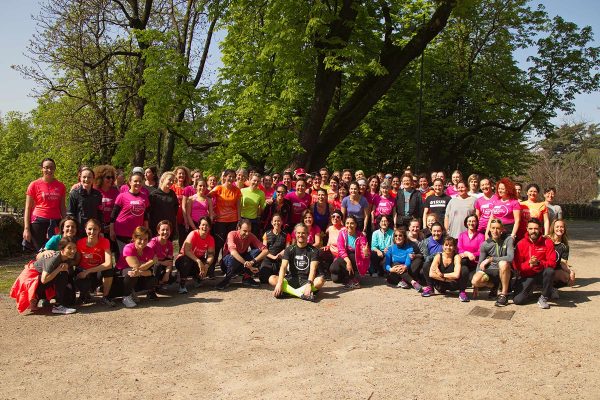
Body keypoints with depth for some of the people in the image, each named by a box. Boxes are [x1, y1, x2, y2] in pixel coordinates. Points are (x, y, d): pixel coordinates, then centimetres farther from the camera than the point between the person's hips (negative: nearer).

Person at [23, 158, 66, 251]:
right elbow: (28, 208, 1)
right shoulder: (34, 185, 1)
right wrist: (26, 228, -5)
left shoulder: (60, 185, 8)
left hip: (56, 222, 2)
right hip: (39, 222, -2)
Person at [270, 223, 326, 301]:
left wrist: (309, 284, -34)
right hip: (292, 279, 2)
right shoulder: (289, 249, 4)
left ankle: (289, 291, -33)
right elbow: (283, 267, -10)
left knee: (320, 281, -33)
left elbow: (313, 269, -15)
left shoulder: (313, 250, -1)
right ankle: (302, 294, -34)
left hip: (306, 280, -1)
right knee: (272, 279, -24)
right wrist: (279, 283, -28)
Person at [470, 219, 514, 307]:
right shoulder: (485, 244, -1)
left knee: (503, 263, -37)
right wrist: (476, 287, 2)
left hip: (505, 271, -3)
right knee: (475, 280, -25)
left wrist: (490, 259, -23)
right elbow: (480, 264, 4)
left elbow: (510, 257, -24)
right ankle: (493, 286, 12)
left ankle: (504, 294, -19)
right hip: (491, 271, 3)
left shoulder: (508, 239, -9)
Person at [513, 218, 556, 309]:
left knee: (550, 271, -36)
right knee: (517, 300, -18)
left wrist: (539, 263, -30)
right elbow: (516, 266, -7)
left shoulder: (547, 242, -5)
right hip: (526, 276, 0)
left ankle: (543, 298, -14)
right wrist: (529, 264, -26)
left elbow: (552, 262, -12)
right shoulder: (521, 243, -4)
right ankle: (529, 289, 19)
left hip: (541, 274, 0)